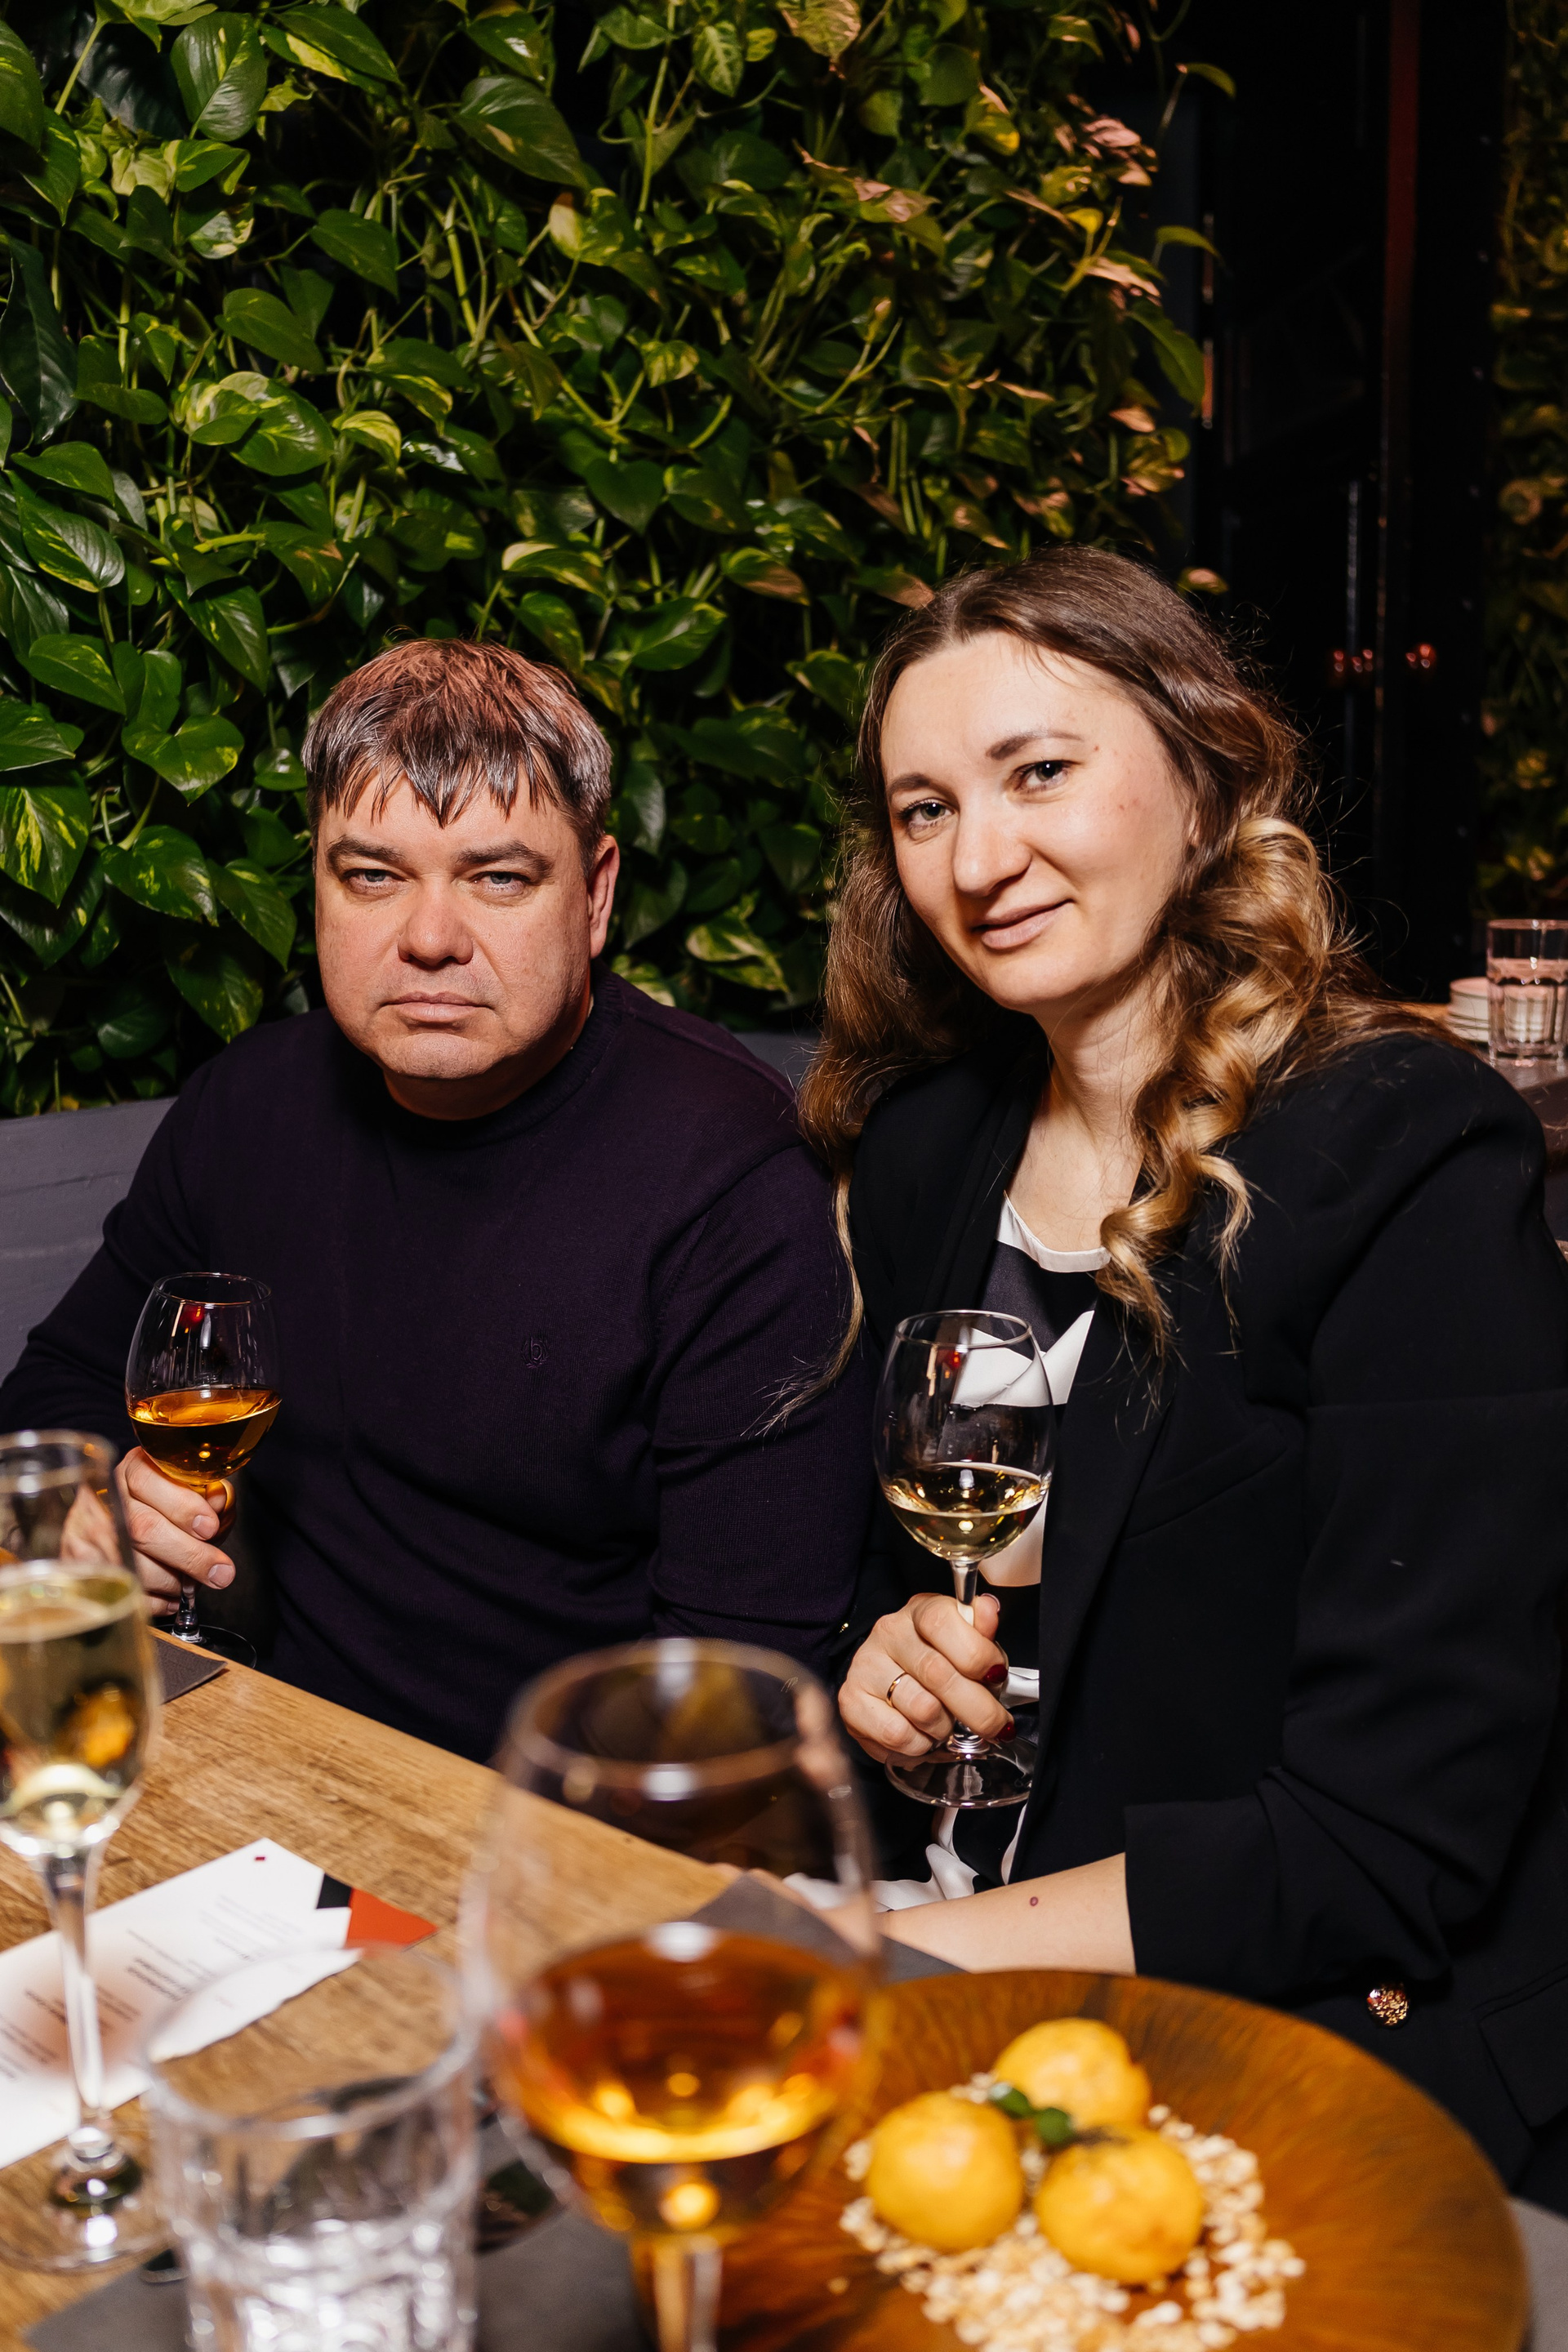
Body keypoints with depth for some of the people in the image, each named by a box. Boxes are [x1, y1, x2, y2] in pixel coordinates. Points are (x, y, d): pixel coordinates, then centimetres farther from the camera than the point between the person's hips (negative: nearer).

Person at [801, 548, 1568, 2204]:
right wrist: (894, 1644, -6)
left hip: (1320, 2051, -5)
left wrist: (886, 1953, -20)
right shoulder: (927, 1146, 4)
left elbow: (1391, 1845, -18)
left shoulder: (1411, 1177, -15)